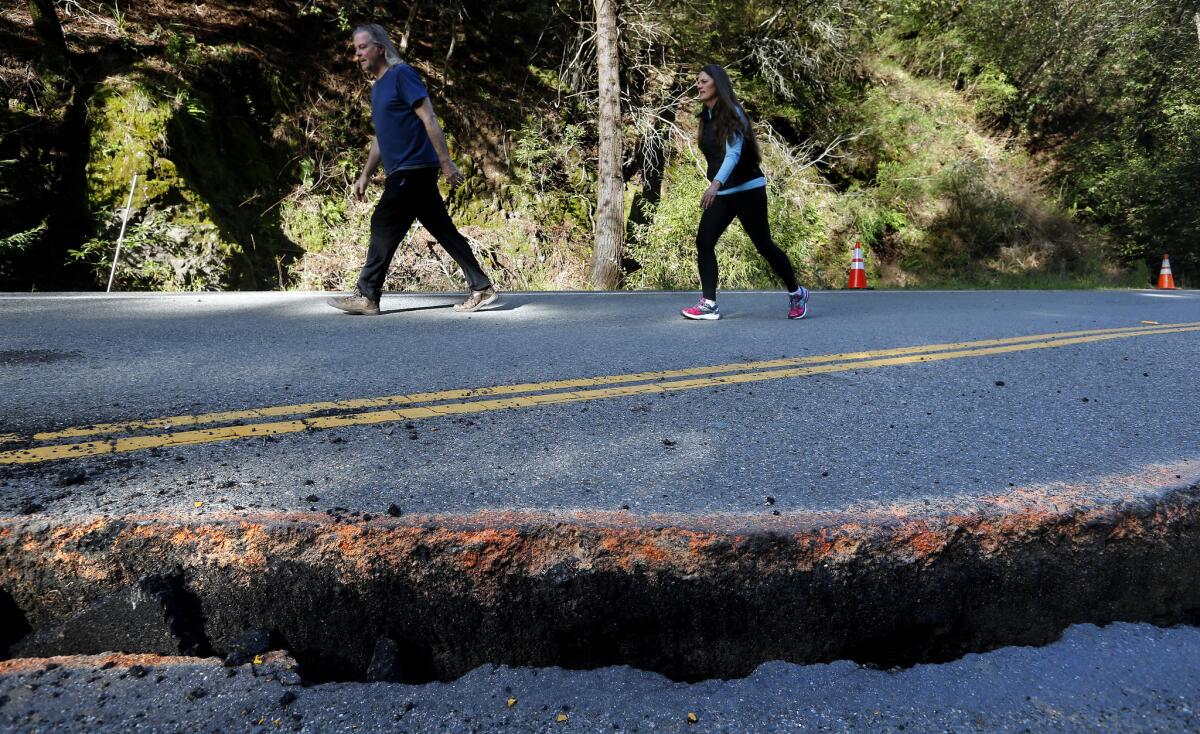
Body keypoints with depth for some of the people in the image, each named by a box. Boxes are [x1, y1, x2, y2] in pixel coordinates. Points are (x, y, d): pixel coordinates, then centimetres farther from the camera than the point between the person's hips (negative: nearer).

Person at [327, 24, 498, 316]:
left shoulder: (401, 74, -6)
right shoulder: (377, 87, 21)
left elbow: (429, 119, -14)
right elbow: (380, 137, 27)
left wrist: (446, 162, -20)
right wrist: (366, 174, 23)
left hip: (413, 169, -9)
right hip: (403, 172, 9)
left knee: (383, 226, -7)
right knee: (444, 230, 6)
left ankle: (366, 296, 0)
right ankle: (482, 288, 8)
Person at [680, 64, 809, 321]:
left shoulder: (732, 113, -11)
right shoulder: (707, 117, 10)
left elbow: (733, 153, -24)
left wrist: (716, 183, -39)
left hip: (747, 189, -7)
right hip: (721, 192, 7)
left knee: (763, 244, -1)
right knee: (704, 242, -9)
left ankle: (796, 293, 18)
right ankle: (709, 304, -8)